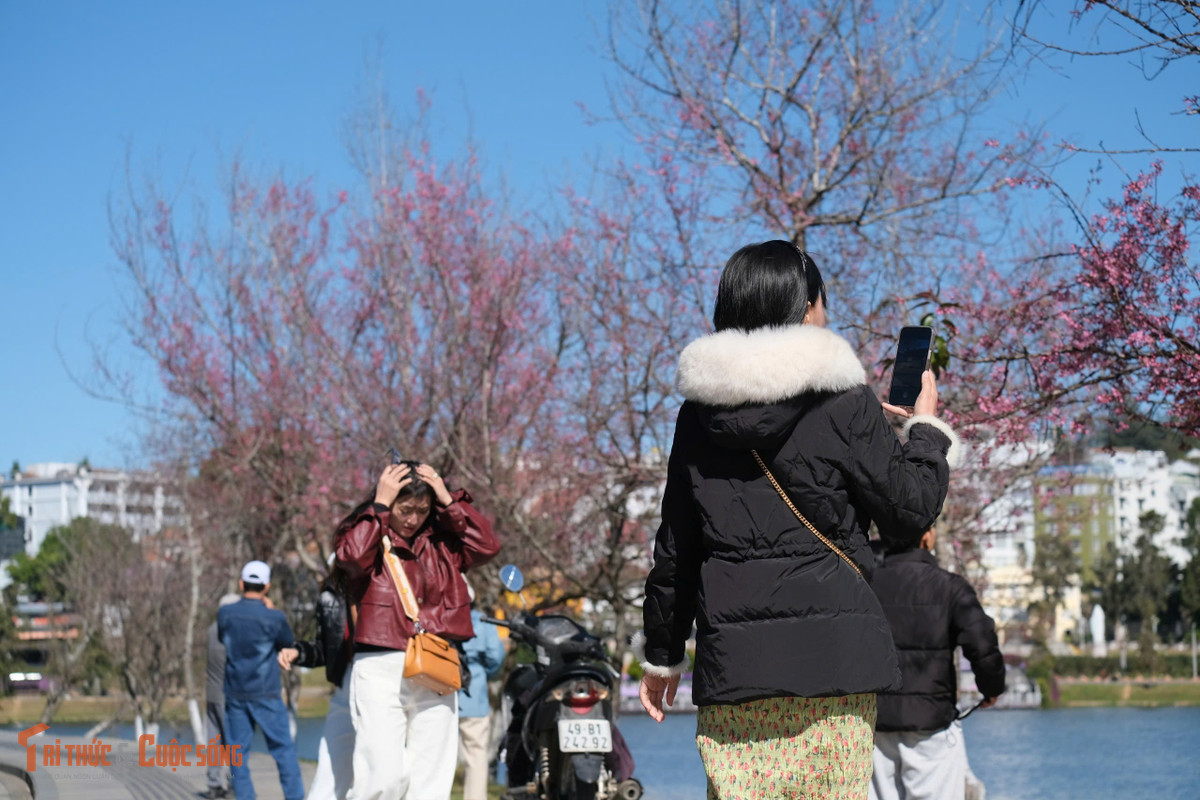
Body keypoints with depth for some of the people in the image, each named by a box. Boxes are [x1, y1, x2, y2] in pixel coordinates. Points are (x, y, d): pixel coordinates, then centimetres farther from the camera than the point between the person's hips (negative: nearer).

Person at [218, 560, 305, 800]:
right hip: (265, 695, -3)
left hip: (235, 694, 3)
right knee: (283, 749, 4)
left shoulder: (225, 614, -3)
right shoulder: (274, 618, -13)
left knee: (238, 752, 7)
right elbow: (287, 645, 4)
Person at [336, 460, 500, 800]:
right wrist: (380, 504, -12)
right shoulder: (365, 533, 2)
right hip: (381, 668, -4)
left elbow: (487, 545, 0)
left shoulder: (441, 540, 13)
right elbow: (352, 557, -19)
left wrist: (449, 501, -2)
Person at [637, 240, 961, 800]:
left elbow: (674, 549, 15)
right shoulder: (842, 403, -3)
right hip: (831, 651, -3)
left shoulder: (699, 414, 9)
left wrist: (661, 655, 25)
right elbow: (911, 510, 3)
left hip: (730, 662, 3)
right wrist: (927, 427, 20)